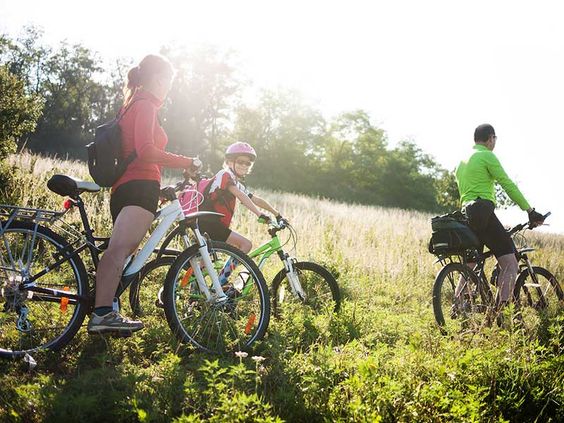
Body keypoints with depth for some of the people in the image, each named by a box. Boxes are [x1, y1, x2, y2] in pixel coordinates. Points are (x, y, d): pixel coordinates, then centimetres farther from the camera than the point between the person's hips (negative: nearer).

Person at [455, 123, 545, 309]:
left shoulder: (462, 161, 24)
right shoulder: (487, 156, -2)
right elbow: (508, 185, -8)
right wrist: (530, 211, -6)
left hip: (465, 215, 9)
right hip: (483, 212, -9)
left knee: (469, 268, 17)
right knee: (510, 264, -9)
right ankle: (501, 311, -21)